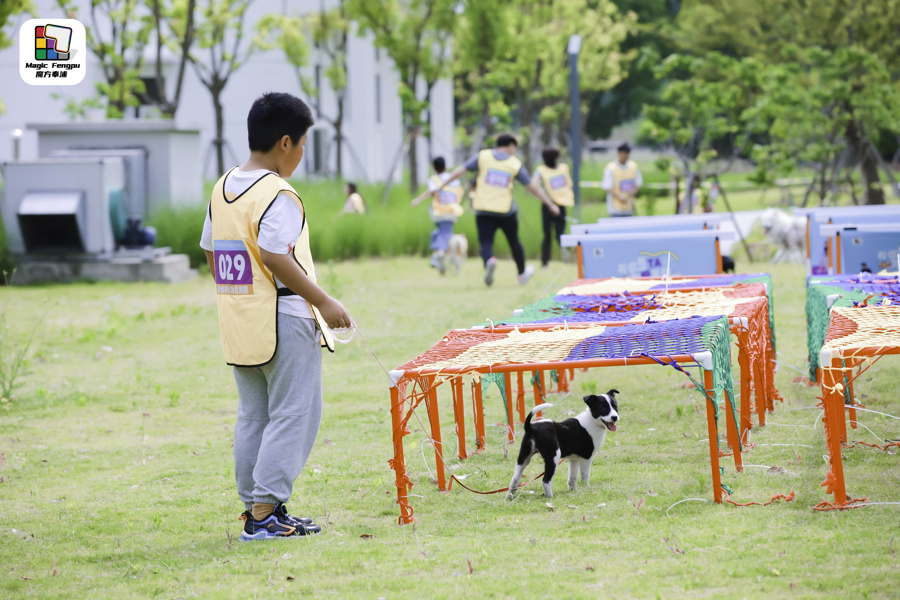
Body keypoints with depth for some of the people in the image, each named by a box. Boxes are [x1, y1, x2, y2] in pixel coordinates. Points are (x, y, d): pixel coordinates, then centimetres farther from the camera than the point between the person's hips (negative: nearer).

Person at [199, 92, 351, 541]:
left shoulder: (223, 189, 10)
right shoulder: (277, 195, -16)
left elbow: (211, 253, 15)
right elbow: (275, 257, -23)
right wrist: (324, 301, -18)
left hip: (238, 320, 9)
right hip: (284, 320, -9)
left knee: (253, 416, 13)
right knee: (292, 415, -3)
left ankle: (254, 507, 15)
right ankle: (266, 511, -8)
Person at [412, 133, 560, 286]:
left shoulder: (483, 156, 3)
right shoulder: (515, 164, 2)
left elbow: (461, 170, -2)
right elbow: (532, 187, 2)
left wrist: (442, 185, 4)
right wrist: (551, 205, 9)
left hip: (483, 210, 0)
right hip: (506, 210, 0)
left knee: (485, 243, -3)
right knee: (514, 242, 20)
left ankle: (489, 261, -37)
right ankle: (522, 273, 36)